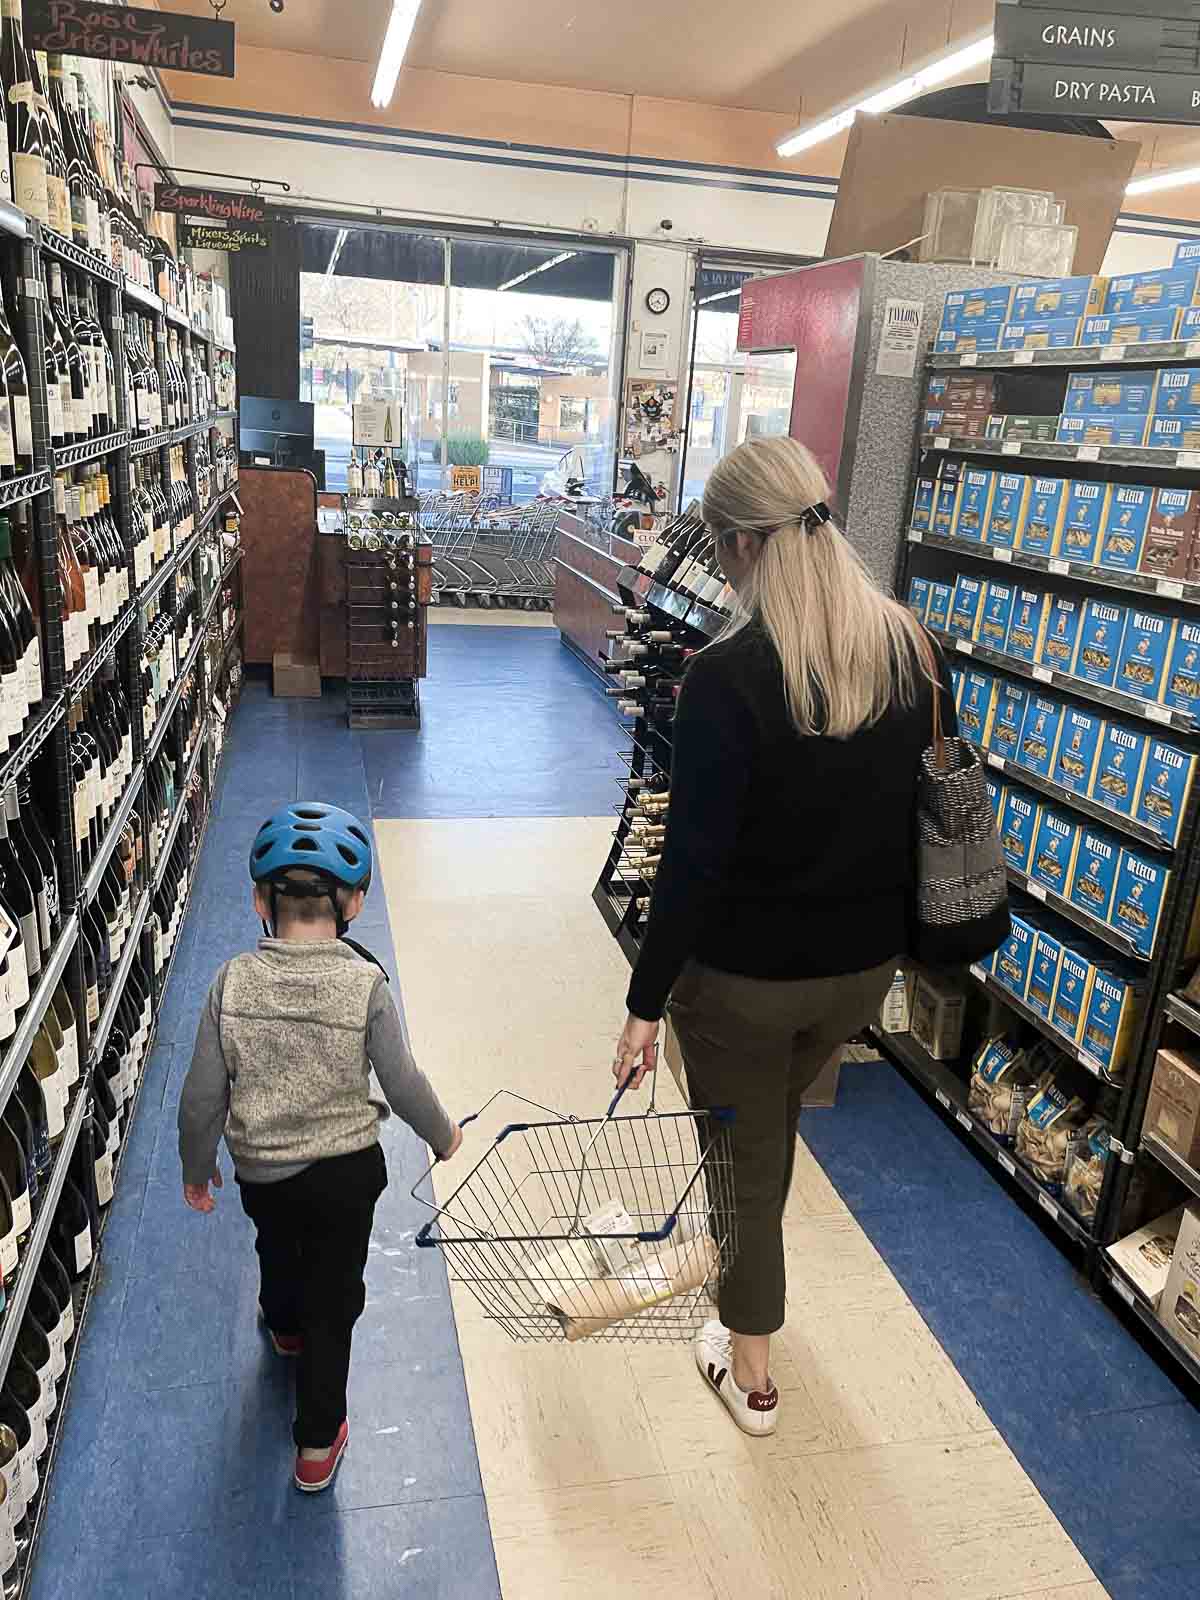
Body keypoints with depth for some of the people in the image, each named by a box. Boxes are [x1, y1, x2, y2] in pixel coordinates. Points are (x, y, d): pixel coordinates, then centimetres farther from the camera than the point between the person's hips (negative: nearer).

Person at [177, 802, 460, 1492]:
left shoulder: (234, 981, -17)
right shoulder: (366, 984, -22)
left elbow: (204, 1096, -10)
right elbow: (404, 1086, -14)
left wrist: (197, 1167, 9)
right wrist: (444, 1135, 6)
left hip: (259, 1170, 3)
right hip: (346, 1169, -2)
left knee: (279, 1248, 34)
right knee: (333, 1298, 17)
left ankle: (284, 1324, 64)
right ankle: (318, 1444, 29)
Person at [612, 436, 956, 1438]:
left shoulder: (730, 676, -24)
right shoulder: (914, 648, -6)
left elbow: (694, 859, -22)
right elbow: (933, 810, 3)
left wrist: (646, 1004, -12)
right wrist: (886, 933, 16)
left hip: (746, 974, -5)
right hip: (864, 966, 6)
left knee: (747, 1151, 18)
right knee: (775, 1122, 31)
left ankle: (750, 1368, 38)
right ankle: (735, 1251, 59)